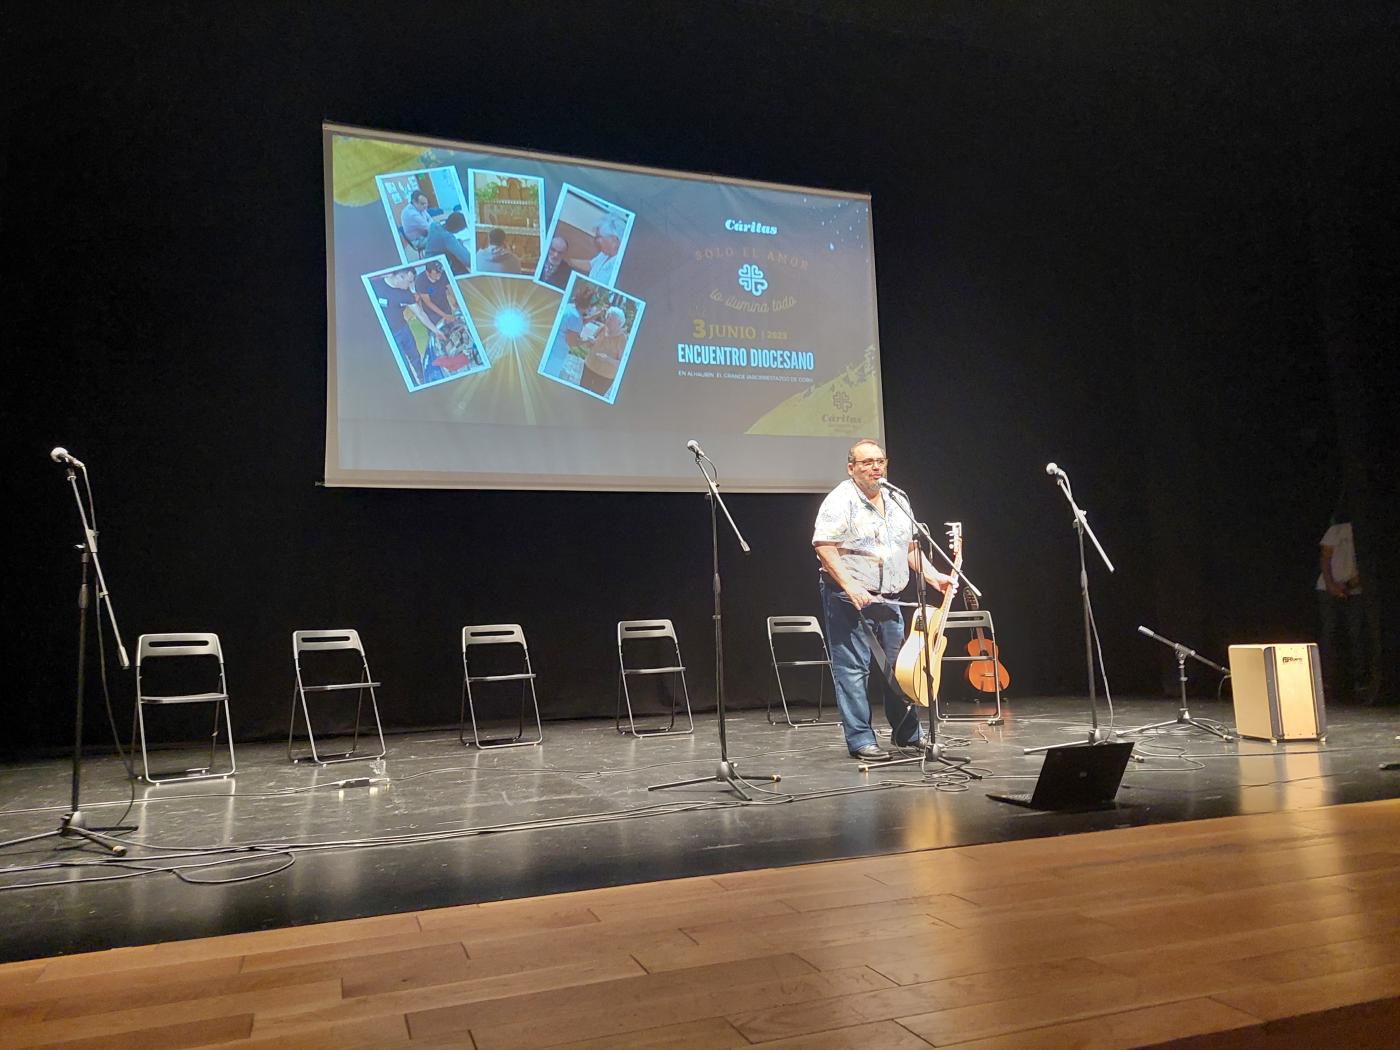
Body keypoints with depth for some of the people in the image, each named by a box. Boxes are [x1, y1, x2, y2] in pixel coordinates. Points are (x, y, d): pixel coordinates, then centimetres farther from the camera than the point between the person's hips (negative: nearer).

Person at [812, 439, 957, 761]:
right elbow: (823, 545, -19)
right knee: (853, 669, -5)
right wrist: (850, 586, -26)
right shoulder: (841, 500, -10)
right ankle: (860, 741, 3)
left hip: (887, 599, 8)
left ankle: (908, 734, 27)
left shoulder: (896, 500, 14)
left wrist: (933, 577, 9)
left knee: (899, 667, 13)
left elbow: (910, 547, 21)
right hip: (849, 600, -8)